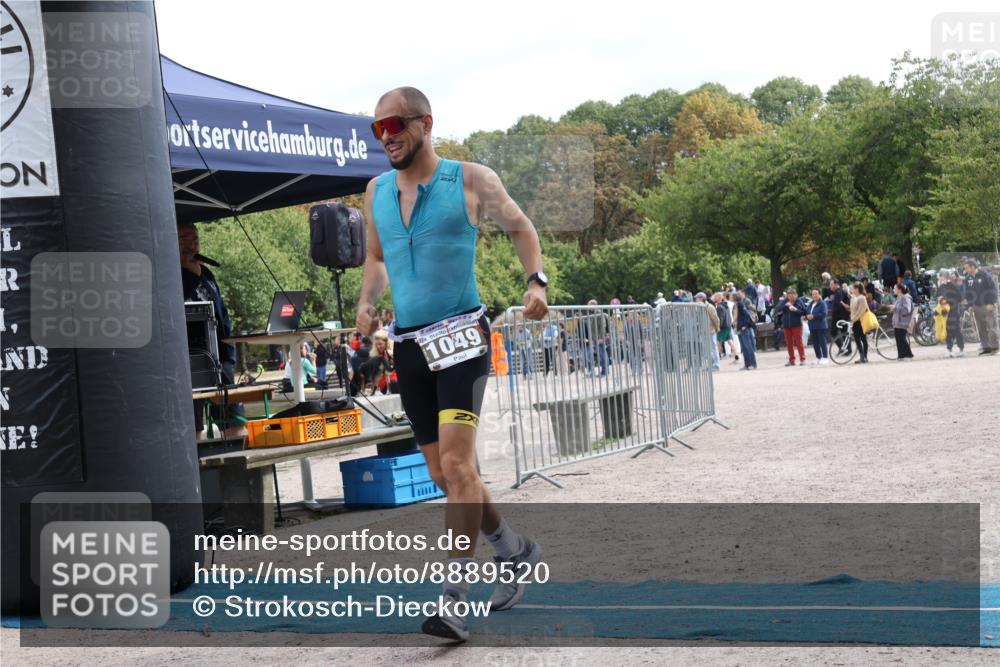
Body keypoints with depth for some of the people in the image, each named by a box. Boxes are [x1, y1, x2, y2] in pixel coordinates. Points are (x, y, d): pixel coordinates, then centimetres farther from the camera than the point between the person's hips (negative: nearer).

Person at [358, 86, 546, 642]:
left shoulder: (470, 179, -3)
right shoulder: (376, 192, 11)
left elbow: (520, 227, 10)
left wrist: (536, 280, -6)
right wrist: (367, 301, 6)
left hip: (461, 335, -6)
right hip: (407, 345, 6)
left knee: (456, 463, -19)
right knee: (444, 475, 10)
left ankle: (454, 597, -16)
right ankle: (513, 550, 32)